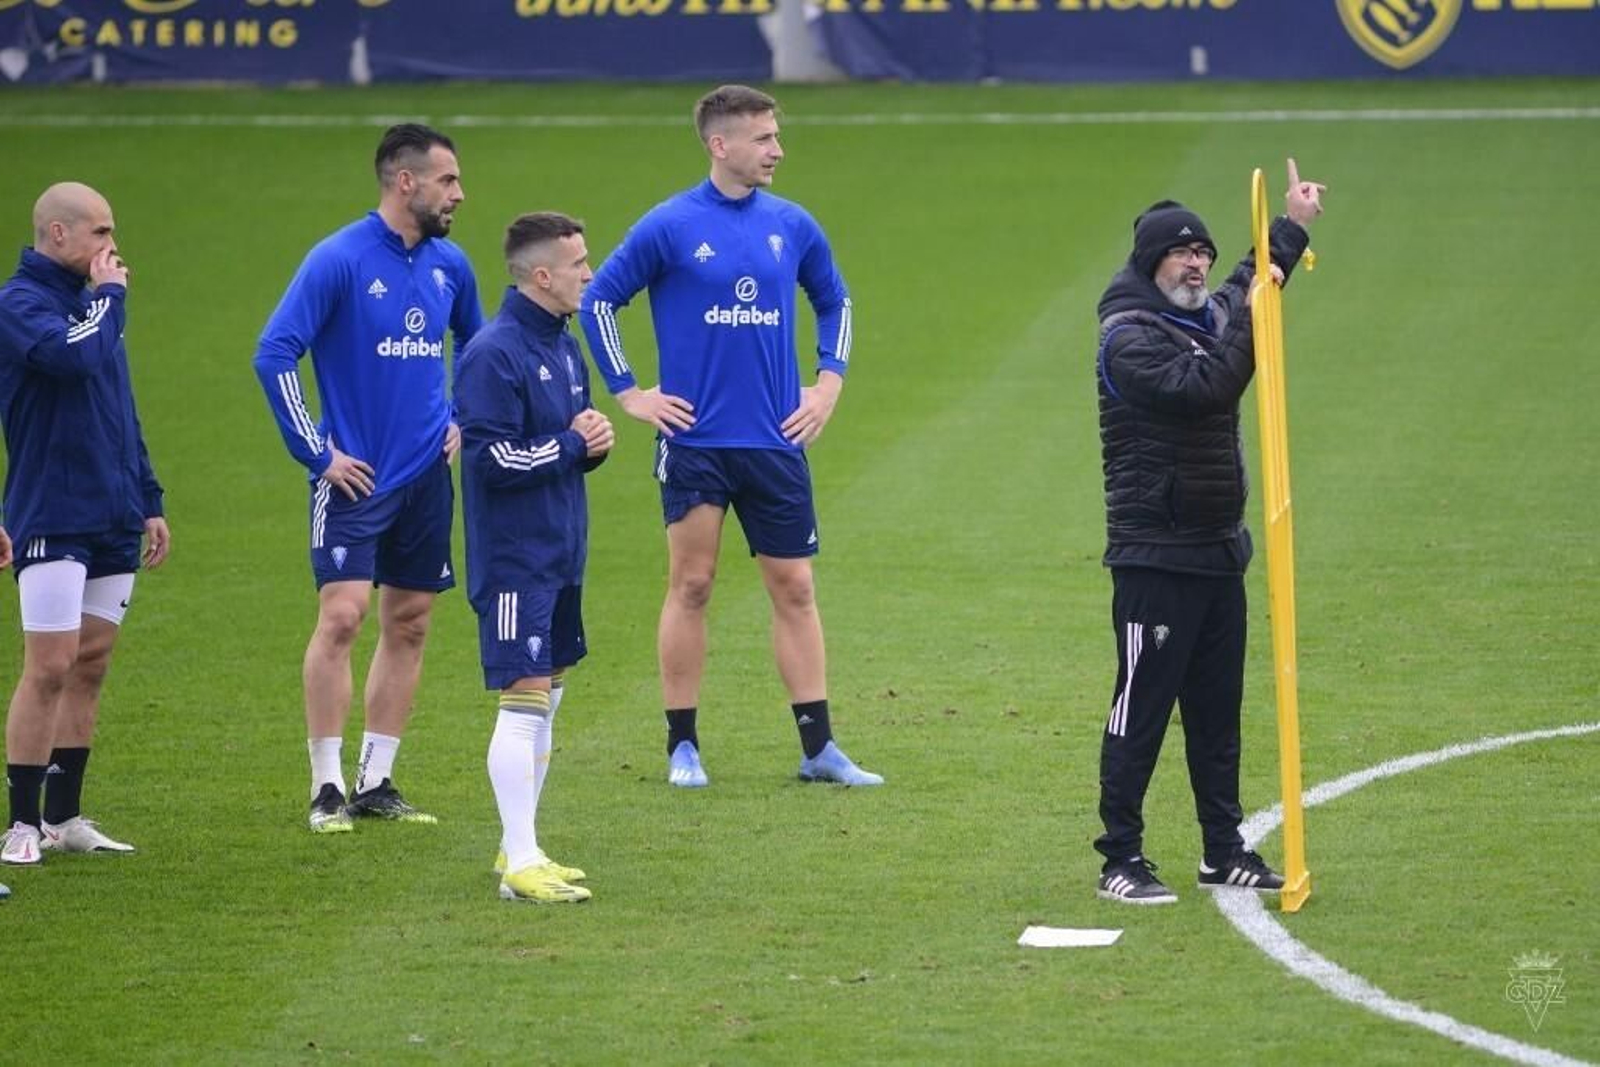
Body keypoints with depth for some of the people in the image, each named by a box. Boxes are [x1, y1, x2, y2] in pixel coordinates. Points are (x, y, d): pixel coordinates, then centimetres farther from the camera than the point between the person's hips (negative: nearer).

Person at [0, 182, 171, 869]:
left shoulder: (90, 301, 17)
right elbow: (73, 356, -30)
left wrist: (149, 501, 21)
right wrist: (107, 296, -13)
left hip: (113, 522, 8)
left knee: (90, 666, 9)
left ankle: (65, 818, 15)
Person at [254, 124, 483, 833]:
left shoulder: (450, 265, 7)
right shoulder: (339, 260, -12)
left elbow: (477, 346, 26)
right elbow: (274, 355, -14)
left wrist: (464, 422, 13)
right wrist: (317, 452, -13)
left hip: (426, 476, 6)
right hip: (357, 476, -6)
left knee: (408, 625, 8)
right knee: (342, 615, -13)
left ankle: (375, 784, 16)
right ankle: (326, 788, -6)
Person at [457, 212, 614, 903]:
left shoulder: (564, 349, 13)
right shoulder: (493, 354, -17)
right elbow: (493, 459, -22)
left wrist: (593, 443, -2)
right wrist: (572, 443, -14)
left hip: (560, 556, 10)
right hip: (513, 559, -10)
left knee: (546, 695, 14)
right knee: (525, 698, -11)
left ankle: (521, 848, 22)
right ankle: (520, 864, -10)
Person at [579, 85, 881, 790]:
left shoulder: (792, 226, 6)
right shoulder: (671, 227, -6)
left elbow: (834, 302, 22)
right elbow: (598, 299, 2)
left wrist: (827, 384, 11)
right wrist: (628, 394, -1)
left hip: (775, 441, 3)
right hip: (695, 439, -3)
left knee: (794, 588, 3)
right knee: (691, 585, 0)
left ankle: (818, 749, 6)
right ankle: (682, 749, 8)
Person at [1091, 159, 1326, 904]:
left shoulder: (1209, 318, 14)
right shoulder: (1128, 338, -13)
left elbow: (1249, 287, 36)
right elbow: (1203, 387, -27)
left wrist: (1292, 228, 37)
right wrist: (1251, 318, -24)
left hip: (1218, 553, 9)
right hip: (1154, 557, -9)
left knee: (1217, 711, 13)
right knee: (1141, 710, -6)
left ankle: (1223, 851, 20)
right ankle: (1121, 861, -2)